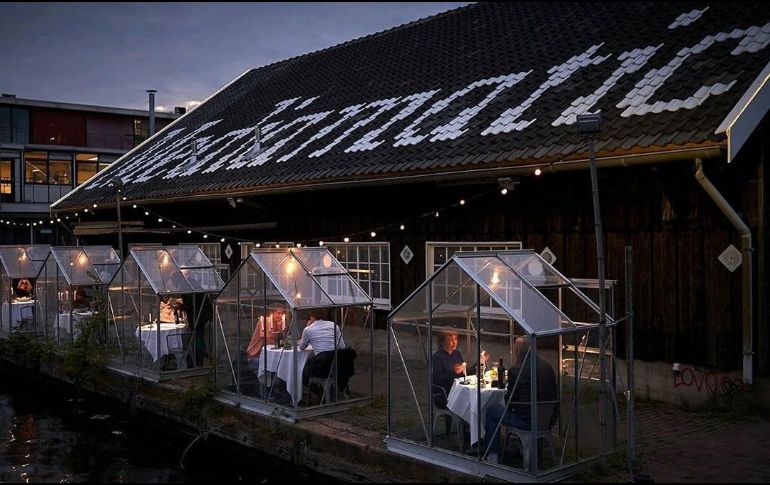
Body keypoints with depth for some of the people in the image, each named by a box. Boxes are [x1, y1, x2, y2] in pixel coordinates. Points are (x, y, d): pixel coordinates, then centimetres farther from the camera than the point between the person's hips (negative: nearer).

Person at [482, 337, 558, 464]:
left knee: (489, 411, 13)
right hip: (548, 419, 7)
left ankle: (493, 455, 17)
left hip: (527, 421, -6)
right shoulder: (548, 367, 3)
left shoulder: (515, 370, -15)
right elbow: (554, 394, 14)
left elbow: (509, 401, -7)